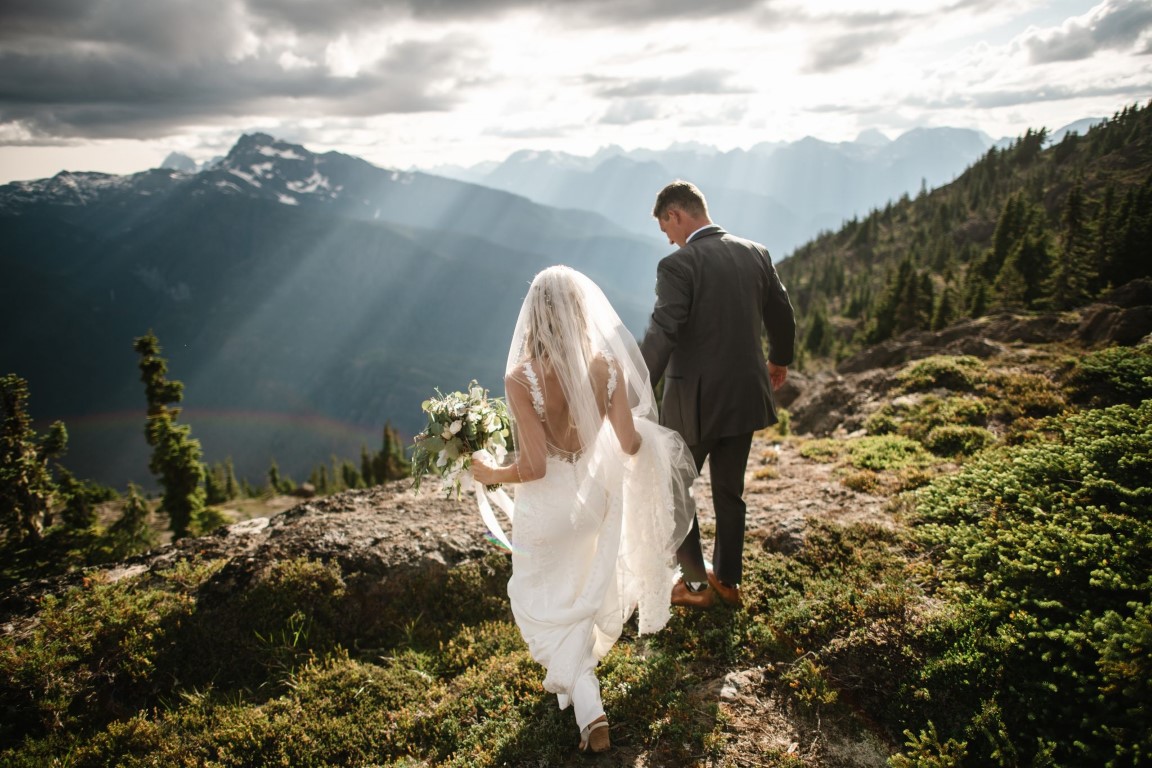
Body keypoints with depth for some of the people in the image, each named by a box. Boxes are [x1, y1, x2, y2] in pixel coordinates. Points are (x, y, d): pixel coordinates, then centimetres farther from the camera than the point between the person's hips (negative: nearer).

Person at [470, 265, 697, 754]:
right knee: (584, 594, 29)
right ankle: (577, 672, 52)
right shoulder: (608, 366, -16)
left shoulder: (522, 378, -27)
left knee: (544, 602, 19)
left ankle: (588, 706, 11)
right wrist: (647, 438, 14)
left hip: (548, 506, -4)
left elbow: (532, 467, -25)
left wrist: (489, 474, -6)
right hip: (596, 494, 4)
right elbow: (630, 444, -9)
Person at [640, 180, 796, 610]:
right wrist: (780, 360, 31)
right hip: (745, 395, 6)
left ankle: (695, 583, 24)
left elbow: (660, 337, -25)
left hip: (694, 400, -6)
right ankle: (728, 581, 34)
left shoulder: (678, 265, -17)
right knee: (729, 492, 20)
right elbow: (781, 316, 13)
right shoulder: (756, 254, 3)